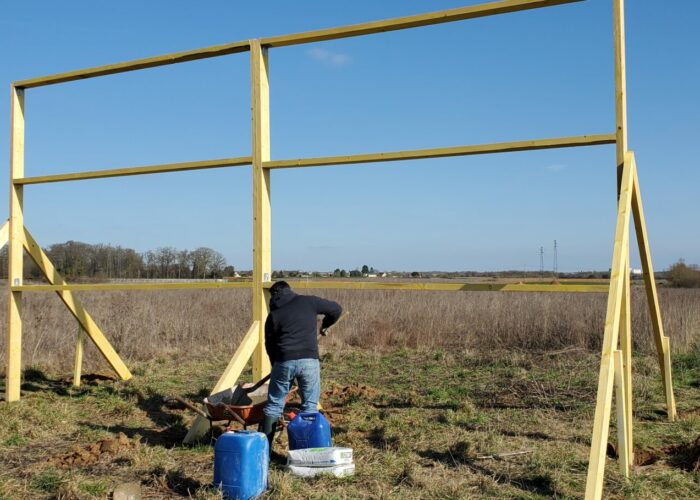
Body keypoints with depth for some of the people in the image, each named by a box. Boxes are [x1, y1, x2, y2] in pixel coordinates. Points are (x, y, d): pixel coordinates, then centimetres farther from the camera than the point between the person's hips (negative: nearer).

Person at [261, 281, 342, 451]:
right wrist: (325, 325, 29)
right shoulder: (307, 302, 8)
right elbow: (336, 309, 12)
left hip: (284, 361, 1)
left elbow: (269, 344, 13)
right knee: (310, 406, 8)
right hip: (309, 360, -1)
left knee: (273, 405, 12)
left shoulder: (274, 314, 10)